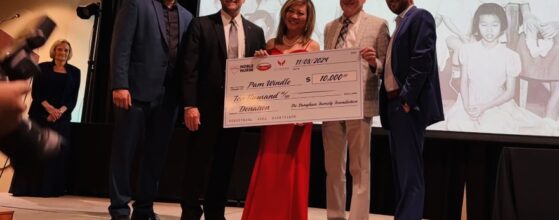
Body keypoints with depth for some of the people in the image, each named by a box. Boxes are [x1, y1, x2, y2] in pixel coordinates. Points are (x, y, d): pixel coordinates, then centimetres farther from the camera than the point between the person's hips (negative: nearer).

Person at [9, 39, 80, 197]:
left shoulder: (75, 72, 10)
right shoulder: (42, 67, 8)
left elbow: (73, 98, 3)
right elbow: (35, 92, 0)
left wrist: (60, 111, -14)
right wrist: (49, 108, -15)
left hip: (62, 118, 1)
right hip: (40, 115, -1)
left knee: (57, 152, -4)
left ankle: (49, 188, 1)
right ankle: (26, 188, 2)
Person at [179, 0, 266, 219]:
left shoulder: (256, 32, 11)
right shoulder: (201, 25, 1)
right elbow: (189, 67, -5)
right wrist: (190, 105, -13)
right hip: (207, 106, -3)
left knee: (224, 164, 10)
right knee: (198, 162, 3)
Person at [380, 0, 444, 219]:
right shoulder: (401, 23, 23)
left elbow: (422, 60, -17)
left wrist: (406, 99, -20)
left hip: (408, 105, -10)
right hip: (395, 104, 10)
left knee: (410, 170, -9)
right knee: (401, 169, 13)